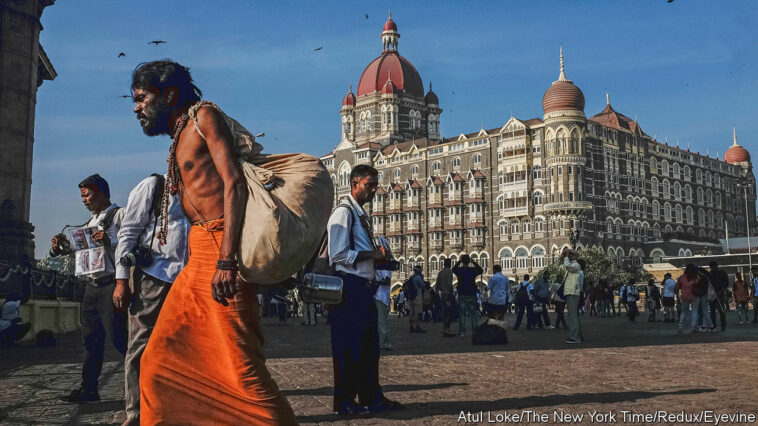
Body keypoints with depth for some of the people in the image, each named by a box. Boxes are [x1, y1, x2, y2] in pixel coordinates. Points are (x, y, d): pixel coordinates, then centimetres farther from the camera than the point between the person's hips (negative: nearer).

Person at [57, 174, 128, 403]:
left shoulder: (119, 214, -2)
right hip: (92, 285, 8)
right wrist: (60, 248, 7)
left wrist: (110, 241, -28)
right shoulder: (91, 221, 22)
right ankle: (89, 389, 15)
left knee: (118, 336, -11)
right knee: (91, 337, 9)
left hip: (111, 284, -8)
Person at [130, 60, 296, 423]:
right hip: (198, 256, 9)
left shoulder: (204, 116, -1)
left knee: (239, 365, -11)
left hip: (220, 250, -9)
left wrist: (226, 260, -24)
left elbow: (235, 183, -14)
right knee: (159, 362, 9)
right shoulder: (179, 141, 24)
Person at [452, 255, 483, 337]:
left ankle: (462, 331, 1)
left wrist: (458, 262, 20)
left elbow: (453, 269, 19)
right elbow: (481, 270, 15)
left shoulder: (459, 270, -4)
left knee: (461, 314, 4)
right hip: (471, 294, 0)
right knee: (473, 314, 7)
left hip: (461, 295, 0)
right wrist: (474, 262, 15)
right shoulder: (473, 270, -6)